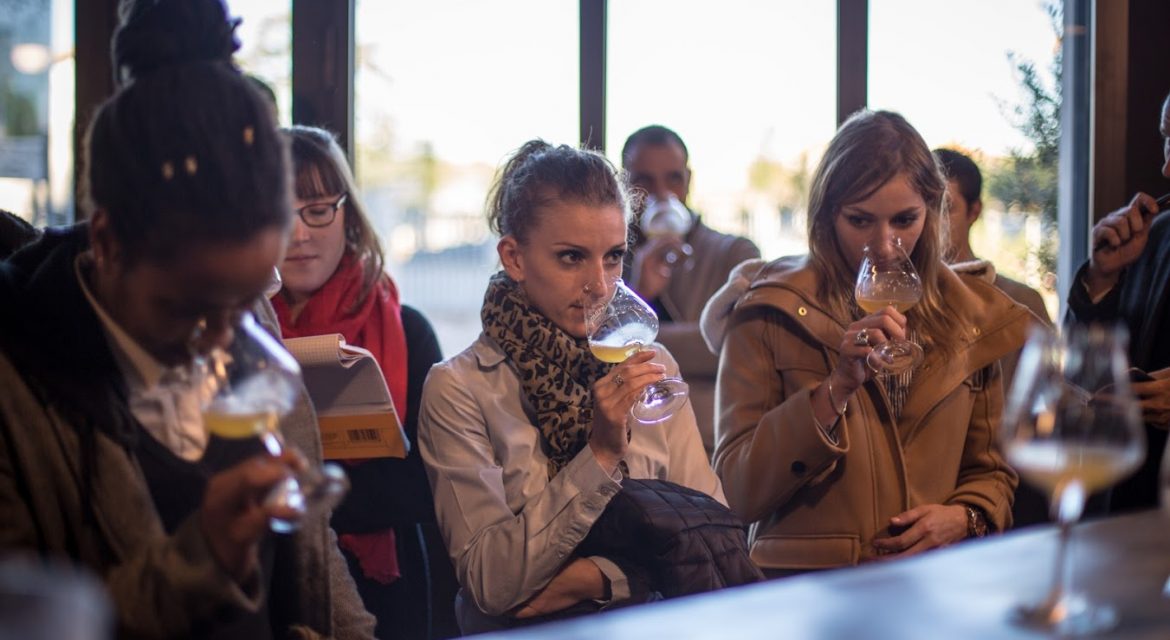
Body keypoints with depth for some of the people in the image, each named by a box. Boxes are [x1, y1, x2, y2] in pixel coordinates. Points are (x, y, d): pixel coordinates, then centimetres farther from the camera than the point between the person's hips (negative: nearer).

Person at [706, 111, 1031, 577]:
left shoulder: (968, 316, 13)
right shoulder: (771, 315, 1)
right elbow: (739, 492, -4)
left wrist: (965, 517, 0)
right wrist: (836, 386, -14)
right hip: (806, 582, -4)